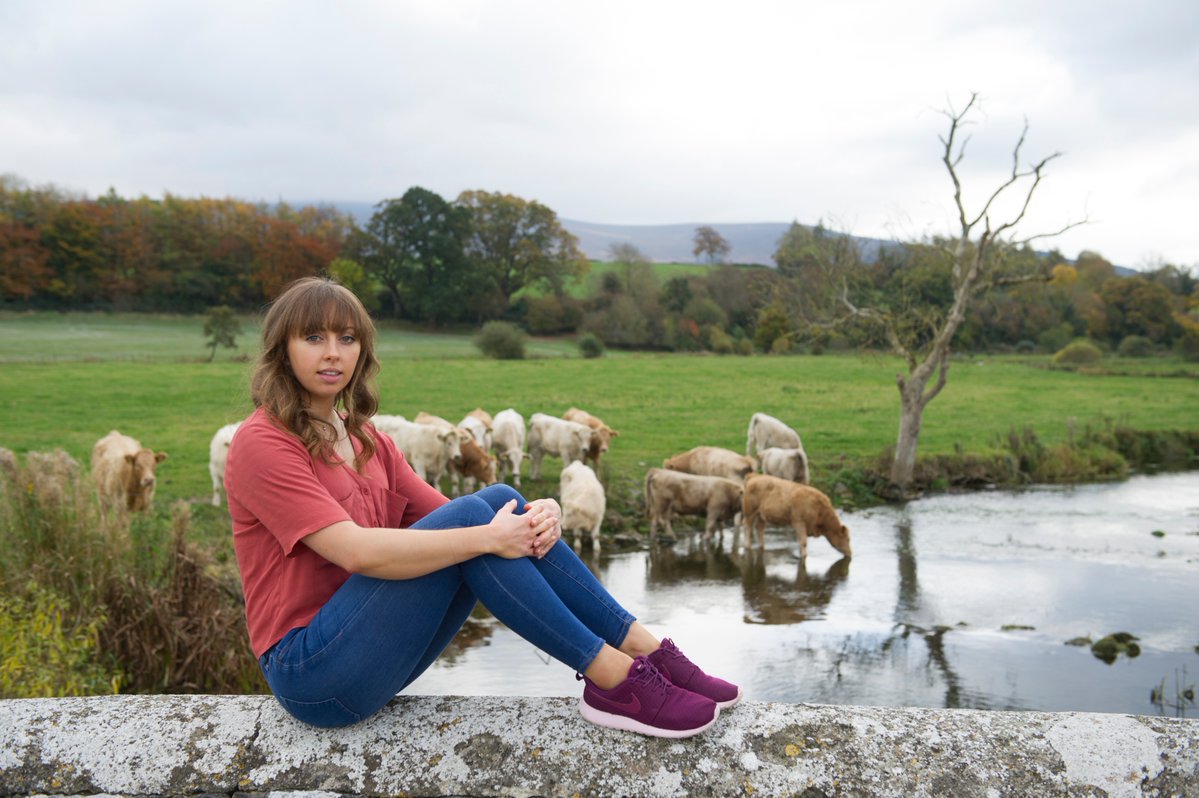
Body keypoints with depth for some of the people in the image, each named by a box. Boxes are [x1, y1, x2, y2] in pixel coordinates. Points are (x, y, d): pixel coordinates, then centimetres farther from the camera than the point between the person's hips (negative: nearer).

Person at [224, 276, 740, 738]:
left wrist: (537, 515, -15)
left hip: (375, 653, 7)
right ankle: (616, 681, -20)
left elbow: (440, 514, 5)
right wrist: (488, 537, -25)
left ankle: (648, 651, -13)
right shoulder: (262, 443, -11)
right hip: (310, 670, -7)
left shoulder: (366, 440, 13)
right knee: (469, 515, -24)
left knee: (499, 501, -13)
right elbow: (356, 551, -24)